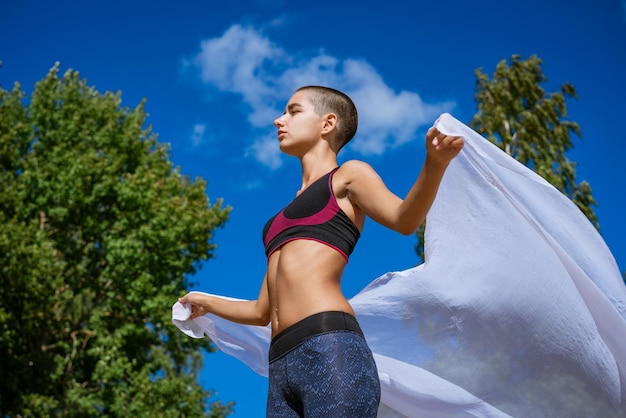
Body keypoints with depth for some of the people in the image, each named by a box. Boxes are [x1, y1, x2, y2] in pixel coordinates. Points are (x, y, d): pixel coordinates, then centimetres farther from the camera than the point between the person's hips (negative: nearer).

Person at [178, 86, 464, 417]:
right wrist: (207, 303, 49)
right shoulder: (287, 216, 31)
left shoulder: (348, 176, 13)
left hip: (331, 350, -7)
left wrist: (434, 164, -27)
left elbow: (404, 219, -9)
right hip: (281, 365, 7)